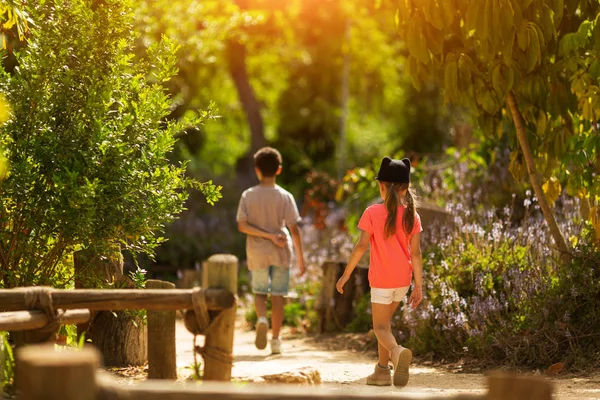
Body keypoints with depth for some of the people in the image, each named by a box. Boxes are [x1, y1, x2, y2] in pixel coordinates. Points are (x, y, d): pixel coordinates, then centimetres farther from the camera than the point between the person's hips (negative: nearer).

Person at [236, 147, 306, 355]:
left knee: (259, 292, 15)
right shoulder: (285, 197, -6)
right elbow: (294, 230, -7)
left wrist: (267, 235, -11)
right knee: (277, 295, 7)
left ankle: (262, 318, -15)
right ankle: (275, 340, 7)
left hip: (257, 252, 1)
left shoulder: (248, 195, -3)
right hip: (281, 253, -1)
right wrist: (301, 258, -2)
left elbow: (242, 226, -12)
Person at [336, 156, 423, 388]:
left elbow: (361, 246, -14)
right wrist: (418, 286, 0)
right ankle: (383, 370, 24)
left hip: (381, 280, -4)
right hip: (403, 280, 4)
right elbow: (416, 253, -3)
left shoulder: (372, 213, -11)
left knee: (380, 327, -1)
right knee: (384, 320, 22)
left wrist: (346, 275, -5)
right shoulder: (411, 215, -2)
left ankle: (397, 352, -34)